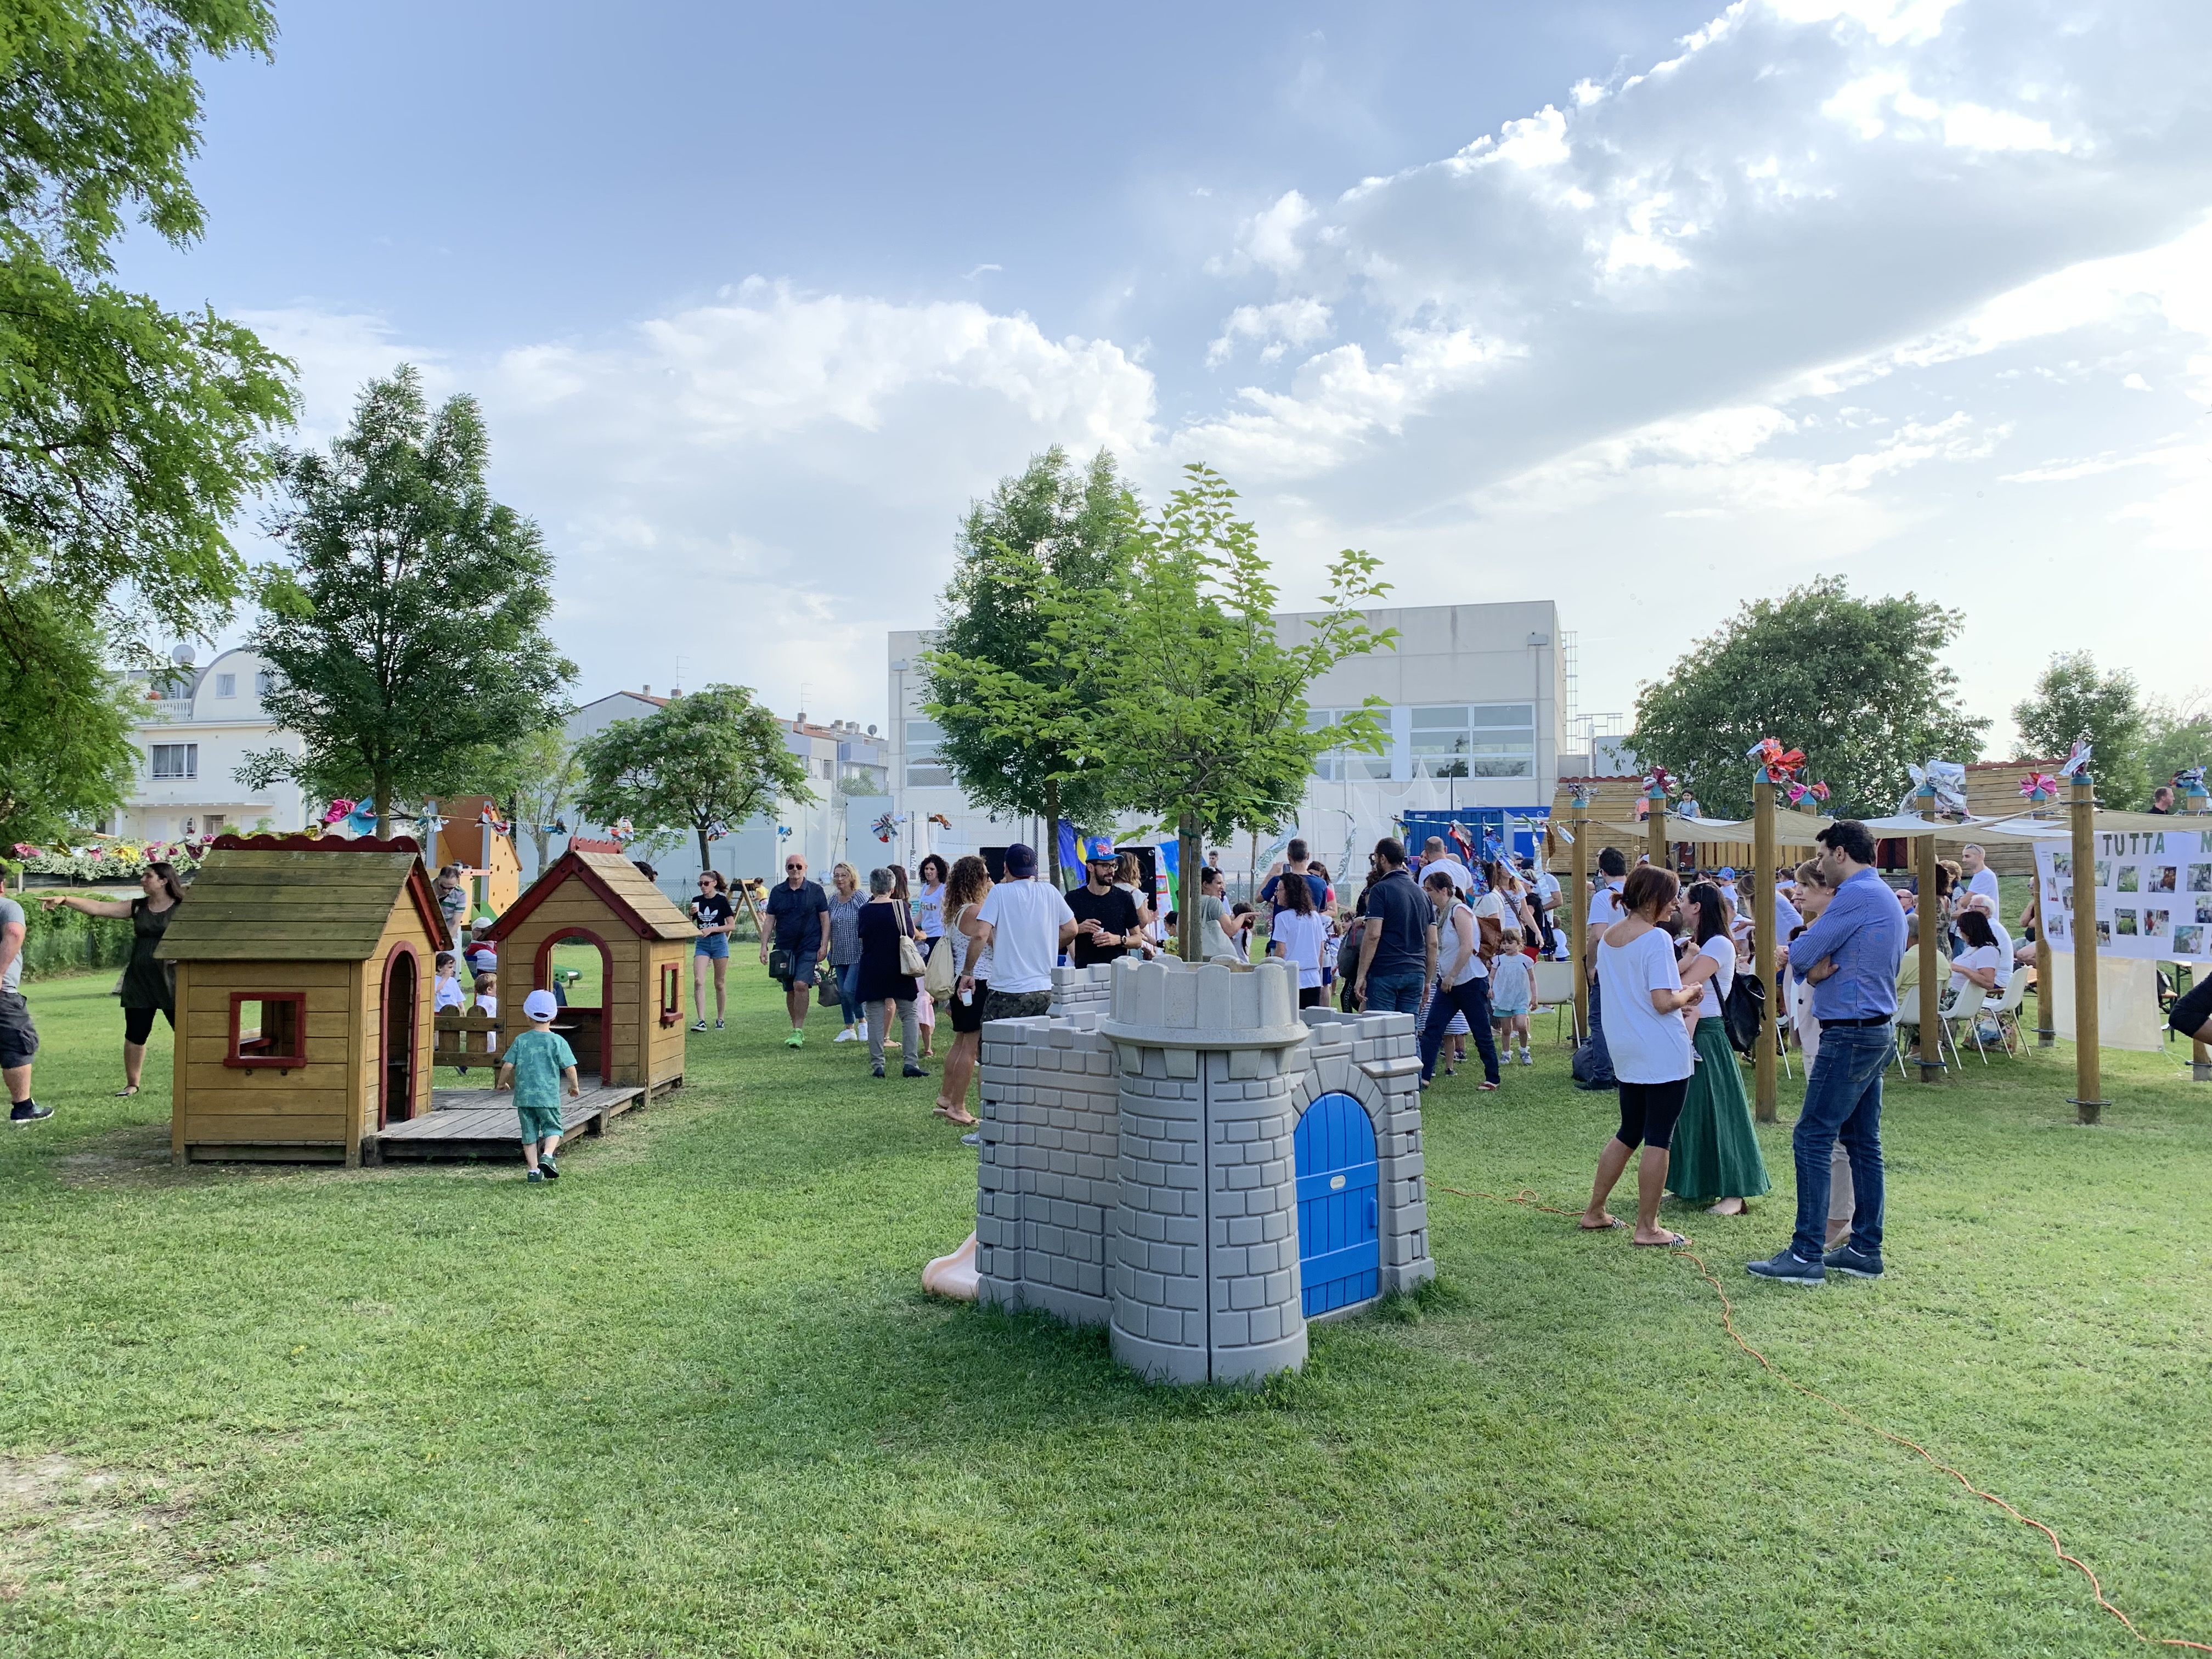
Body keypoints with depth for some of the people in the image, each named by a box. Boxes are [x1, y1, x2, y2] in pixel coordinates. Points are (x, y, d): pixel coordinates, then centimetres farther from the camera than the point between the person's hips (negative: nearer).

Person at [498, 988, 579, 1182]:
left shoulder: (521, 1040, 1)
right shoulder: (558, 1041, -4)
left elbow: (507, 1065, 0)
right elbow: (570, 1068, -6)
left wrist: (501, 1083, 18)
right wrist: (574, 1086, 12)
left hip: (524, 1096, 2)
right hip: (549, 1096, -2)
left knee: (529, 1132, 10)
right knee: (553, 1128, 11)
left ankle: (534, 1169, 7)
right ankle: (547, 1155, -15)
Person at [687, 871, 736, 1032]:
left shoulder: (722, 901, -4)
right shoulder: (697, 901, 6)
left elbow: (732, 926, -5)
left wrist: (711, 929, -16)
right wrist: (691, 914, -10)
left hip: (719, 942, -2)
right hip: (702, 943, 2)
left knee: (720, 983, 5)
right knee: (698, 981, -14)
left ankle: (720, 1019, 17)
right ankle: (701, 1021, -16)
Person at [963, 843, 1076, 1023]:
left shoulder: (1000, 892, -6)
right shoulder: (1050, 891, 5)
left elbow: (980, 935, -13)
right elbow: (1071, 929, 13)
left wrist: (967, 972, -5)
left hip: (1009, 992, -4)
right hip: (1046, 991, 4)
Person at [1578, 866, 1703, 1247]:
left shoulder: (1607, 937, 8)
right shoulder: (1657, 939, -16)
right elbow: (1663, 1002, -22)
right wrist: (1689, 993, -3)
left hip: (1626, 1052, 8)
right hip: (1663, 1054, -8)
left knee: (1628, 1133, 19)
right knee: (1659, 1139, 0)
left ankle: (1595, 1212, 23)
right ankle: (1647, 1228, 6)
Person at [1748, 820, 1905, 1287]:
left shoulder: (1856, 896, -15)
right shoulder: (1887, 899, 17)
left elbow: (1802, 955, -15)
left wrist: (1797, 955, 9)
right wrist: (1817, 961, 9)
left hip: (1850, 1035, -10)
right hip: (1877, 1033, 10)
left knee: (1813, 1139, -8)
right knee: (1862, 1142, 13)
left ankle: (1806, 1254, -7)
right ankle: (1865, 1248, 19)